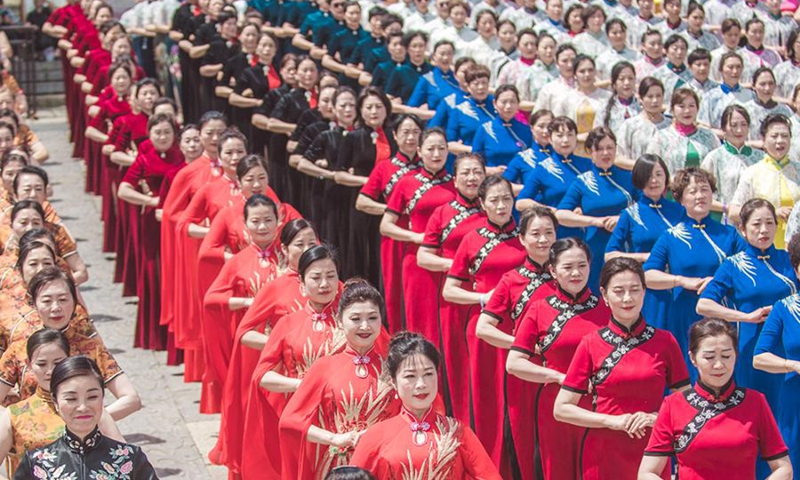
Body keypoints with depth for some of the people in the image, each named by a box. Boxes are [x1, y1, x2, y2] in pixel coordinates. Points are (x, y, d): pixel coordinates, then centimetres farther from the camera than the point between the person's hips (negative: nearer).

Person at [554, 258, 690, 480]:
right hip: (603, 455, -1)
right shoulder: (591, 344, -1)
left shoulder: (664, 341, 1)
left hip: (651, 455, 1)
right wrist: (612, 420, -12)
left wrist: (656, 417, -12)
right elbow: (561, 409, -2)